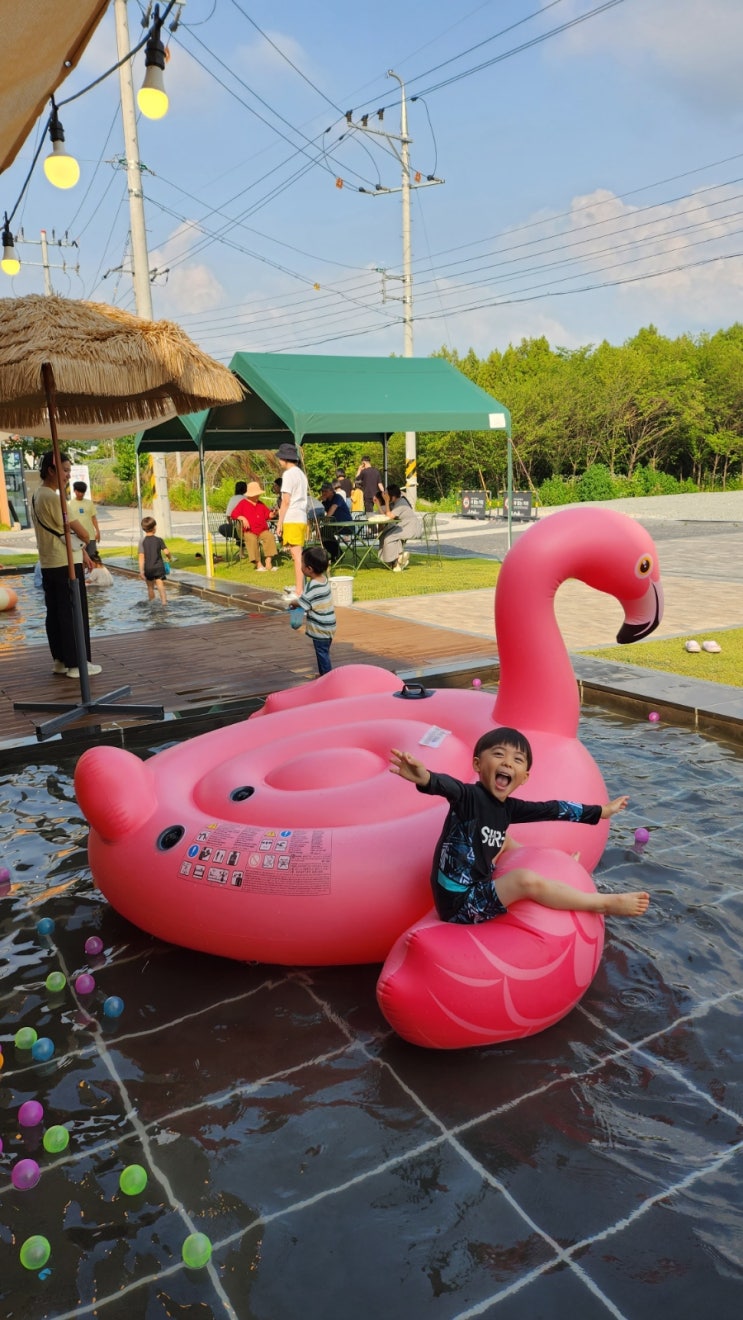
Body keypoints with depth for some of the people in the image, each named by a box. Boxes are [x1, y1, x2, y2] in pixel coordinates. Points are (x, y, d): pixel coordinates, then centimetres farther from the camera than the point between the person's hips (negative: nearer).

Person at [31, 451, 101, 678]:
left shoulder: (38, 495, 14)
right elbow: (79, 531, -13)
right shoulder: (53, 497, -17)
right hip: (66, 564, -10)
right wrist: (86, 542, 9)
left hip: (48, 564, 10)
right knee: (74, 615, -3)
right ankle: (76, 664, 1)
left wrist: (83, 552, 15)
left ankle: (60, 660, 18)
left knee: (55, 613, 12)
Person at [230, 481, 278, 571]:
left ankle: (268, 563, -31)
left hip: (263, 530, 4)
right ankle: (258, 564, -36)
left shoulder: (260, 504, 21)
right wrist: (242, 518, -17)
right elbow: (233, 514, -1)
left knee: (270, 536, -28)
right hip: (249, 531, -4)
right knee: (252, 539, -38)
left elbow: (267, 515, 23)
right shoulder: (243, 503, 7)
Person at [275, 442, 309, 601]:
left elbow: (286, 501, -13)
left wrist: (279, 522, -10)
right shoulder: (301, 474, 18)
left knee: (296, 555, -11)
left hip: (292, 520, -9)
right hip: (302, 518, 9)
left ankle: (299, 592, -12)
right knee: (297, 554, 17)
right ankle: (298, 586, 26)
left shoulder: (289, 474, -9)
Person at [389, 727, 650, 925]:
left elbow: (553, 810, 14)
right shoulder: (469, 796, -20)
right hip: (460, 904, -9)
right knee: (527, 880, -20)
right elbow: (447, 786, -42)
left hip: (476, 887, 9)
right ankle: (605, 904, -6)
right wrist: (425, 778, -65)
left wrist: (602, 811, 23)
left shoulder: (508, 807, 2)